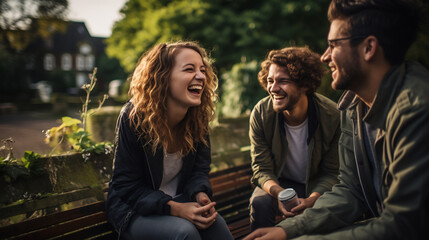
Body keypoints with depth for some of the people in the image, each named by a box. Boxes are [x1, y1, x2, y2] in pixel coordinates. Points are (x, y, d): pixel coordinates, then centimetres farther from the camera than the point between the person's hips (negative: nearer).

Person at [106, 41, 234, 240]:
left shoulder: (198, 117, -5)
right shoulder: (133, 117, -20)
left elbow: (200, 168, 3)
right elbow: (127, 185, -15)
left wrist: (200, 195, -20)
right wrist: (174, 209, -27)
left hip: (180, 202, 4)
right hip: (136, 211, -4)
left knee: (216, 223, -24)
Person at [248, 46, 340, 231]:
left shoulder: (332, 116, -19)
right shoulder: (261, 113, -17)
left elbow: (331, 172, -11)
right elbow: (261, 168, -12)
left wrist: (311, 199, -31)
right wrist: (278, 192, -34)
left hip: (316, 186, 0)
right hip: (277, 183, 0)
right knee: (259, 203, -30)